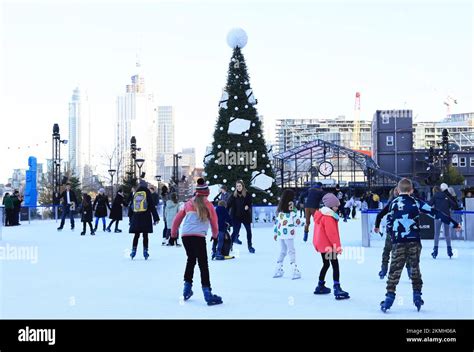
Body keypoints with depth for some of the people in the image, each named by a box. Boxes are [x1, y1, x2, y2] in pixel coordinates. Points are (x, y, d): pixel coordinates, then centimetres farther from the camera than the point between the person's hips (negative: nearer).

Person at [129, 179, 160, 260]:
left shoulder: (135, 193, 10)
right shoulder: (147, 192, -1)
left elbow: (132, 207, 12)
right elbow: (152, 206, -5)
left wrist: (131, 220, 18)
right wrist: (156, 218, -5)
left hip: (136, 217, 3)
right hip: (145, 217, -3)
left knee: (136, 235, 10)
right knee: (145, 235, 1)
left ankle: (133, 251, 6)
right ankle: (145, 251, -2)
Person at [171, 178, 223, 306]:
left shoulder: (189, 203, 16)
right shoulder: (208, 205, 8)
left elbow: (177, 218, 19)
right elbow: (214, 222, 15)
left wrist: (173, 232, 33)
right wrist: (215, 234, 34)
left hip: (185, 236, 5)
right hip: (198, 236, -4)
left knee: (191, 260, 24)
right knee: (203, 264, -4)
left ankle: (187, 289, 28)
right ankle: (207, 294, -9)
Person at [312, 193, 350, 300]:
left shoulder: (321, 214, 13)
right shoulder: (328, 217, -19)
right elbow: (332, 233, -22)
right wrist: (337, 246, -18)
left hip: (321, 244, 10)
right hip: (328, 245, -10)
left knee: (326, 264, 21)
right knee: (335, 266, -10)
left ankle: (320, 286, 29)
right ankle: (337, 289, -16)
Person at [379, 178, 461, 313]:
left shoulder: (394, 203, 1)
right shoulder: (417, 202, 3)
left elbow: (389, 222, 3)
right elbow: (435, 213, 3)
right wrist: (454, 224, 7)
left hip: (399, 242, -1)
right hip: (414, 241, 2)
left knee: (395, 269, 1)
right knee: (415, 267, 16)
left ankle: (390, 295, -4)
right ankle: (417, 294, 15)